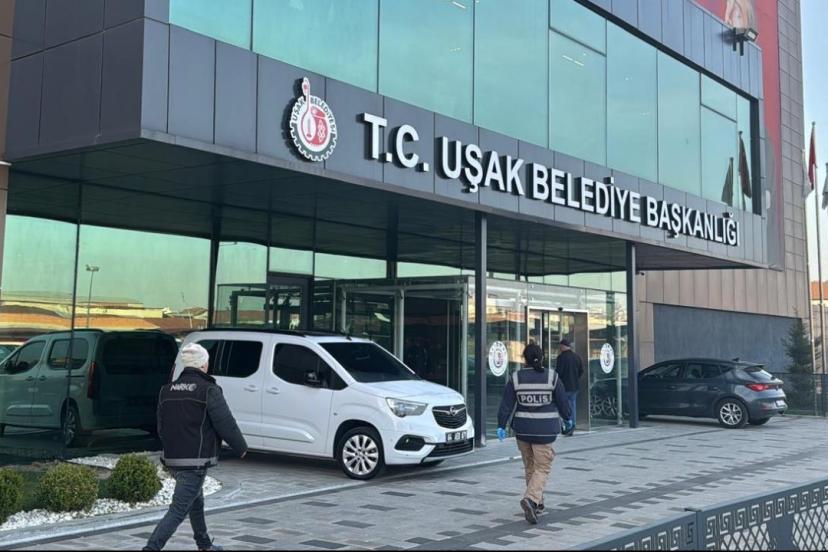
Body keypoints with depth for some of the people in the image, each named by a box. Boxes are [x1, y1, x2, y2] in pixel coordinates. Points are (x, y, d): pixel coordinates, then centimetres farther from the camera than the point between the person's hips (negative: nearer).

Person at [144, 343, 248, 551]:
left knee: (196, 503, 24)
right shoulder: (209, 390, -13)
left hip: (172, 459, 8)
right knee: (178, 510, -6)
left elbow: (161, 428, 14)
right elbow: (226, 424, -12)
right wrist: (241, 447, 3)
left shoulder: (167, 390, 8)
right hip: (196, 462, -8)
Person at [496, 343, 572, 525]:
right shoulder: (552, 376, -6)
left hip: (522, 429, 2)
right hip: (545, 430, -2)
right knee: (542, 468, 0)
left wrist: (501, 426, 3)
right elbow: (562, 401, 0)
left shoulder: (516, 378, -3)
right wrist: (567, 418, 18)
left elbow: (506, 404, -4)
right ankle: (531, 499, -21)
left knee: (530, 467, 18)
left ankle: (537, 502, 29)